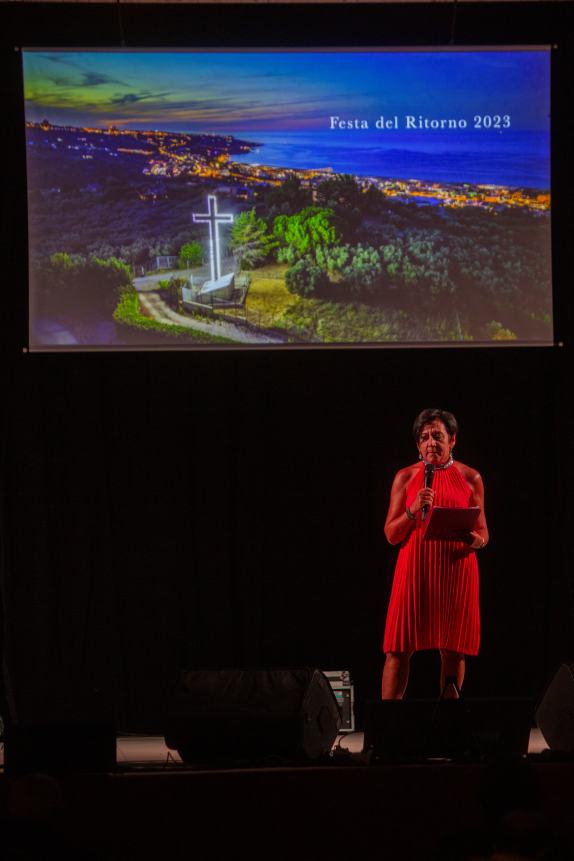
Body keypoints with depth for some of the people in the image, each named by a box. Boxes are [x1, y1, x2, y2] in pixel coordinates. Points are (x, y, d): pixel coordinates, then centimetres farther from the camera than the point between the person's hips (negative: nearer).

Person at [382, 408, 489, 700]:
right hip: (415, 569, -1)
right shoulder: (405, 478, 6)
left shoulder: (470, 478, 8)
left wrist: (475, 540, -13)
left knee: (453, 649, 2)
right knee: (399, 649, -5)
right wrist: (414, 509, -14)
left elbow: (483, 534, 11)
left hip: (456, 569, 1)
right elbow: (391, 534, 3)